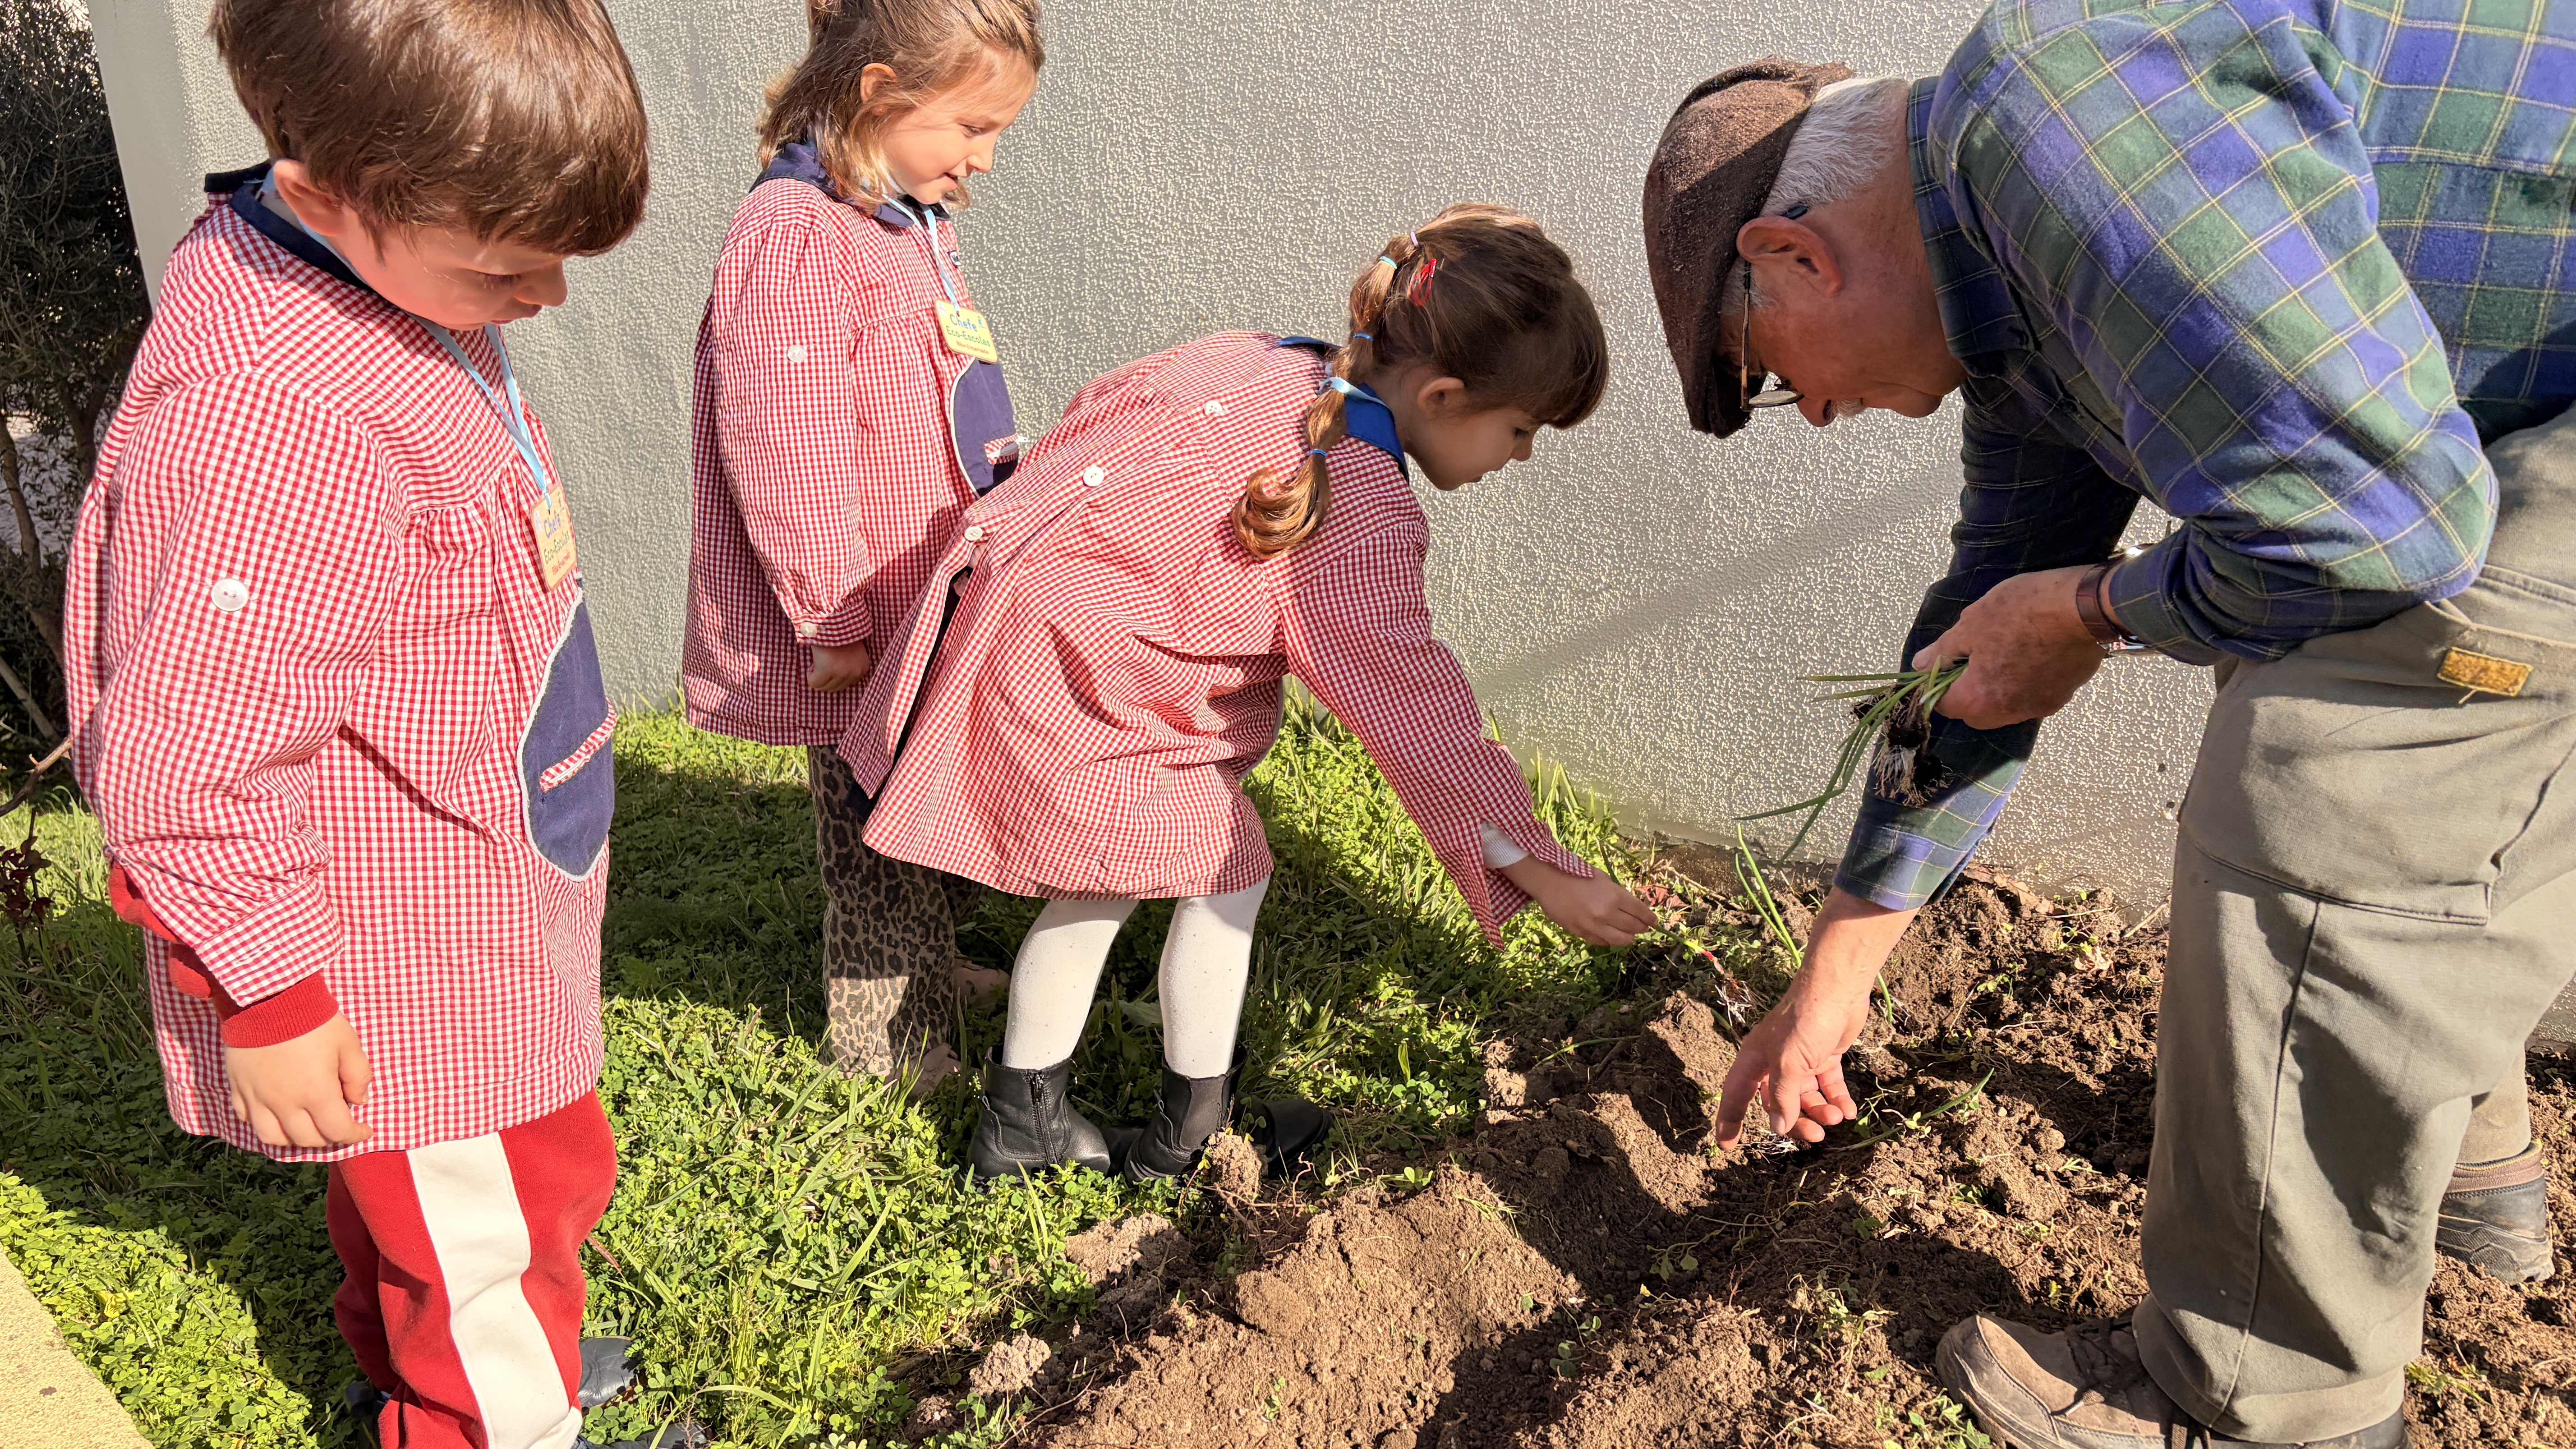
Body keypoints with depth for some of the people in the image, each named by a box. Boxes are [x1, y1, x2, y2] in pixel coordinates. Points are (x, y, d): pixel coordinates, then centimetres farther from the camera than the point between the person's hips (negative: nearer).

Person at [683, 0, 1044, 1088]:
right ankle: (887, 1038, 25)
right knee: (885, 839, 6)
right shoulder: (796, 233, -21)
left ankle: (930, 970, 44)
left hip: (938, 604, 9)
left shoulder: (915, 220, 11)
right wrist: (835, 622, -21)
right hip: (868, 629, -9)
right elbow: (787, 453, -24)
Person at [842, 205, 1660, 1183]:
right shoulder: (1362, 509, -20)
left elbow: (1095, 417, 16)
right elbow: (1411, 711, -19)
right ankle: (1191, 1136, 21)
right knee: (1226, 874, 5)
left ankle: (1023, 1115, 34)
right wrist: (1537, 868, -12)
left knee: (1096, 890, 21)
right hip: (1094, 691, -9)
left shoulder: (1268, 363, 5)